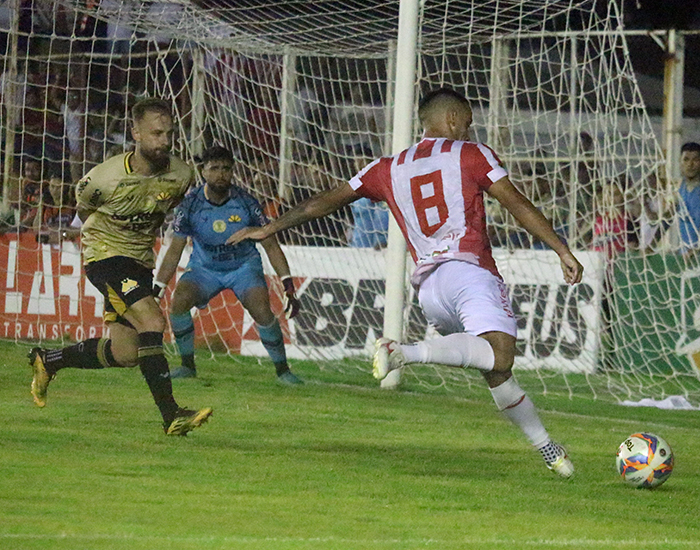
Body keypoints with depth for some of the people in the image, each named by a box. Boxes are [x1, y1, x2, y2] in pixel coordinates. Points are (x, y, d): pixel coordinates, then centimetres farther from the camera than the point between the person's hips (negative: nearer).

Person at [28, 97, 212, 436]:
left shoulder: (181, 176, -10)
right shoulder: (106, 177, -22)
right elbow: (83, 208, 2)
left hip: (140, 261, 6)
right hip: (105, 256, -6)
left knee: (124, 353, 7)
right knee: (152, 322, -25)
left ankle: (48, 360, 30)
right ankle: (170, 415, -23)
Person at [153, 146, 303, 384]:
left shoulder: (245, 203, -18)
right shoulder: (191, 205, -16)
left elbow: (271, 245, -10)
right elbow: (174, 252, -8)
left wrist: (288, 286, -16)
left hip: (244, 266, -1)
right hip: (204, 266, 1)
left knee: (262, 311, -25)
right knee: (178, 301, -25)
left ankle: (282, 370, -5)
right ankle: (187, 365, -5)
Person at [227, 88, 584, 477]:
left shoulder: (390, 170, 23)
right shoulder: (470, 154, 12)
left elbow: (326, 202, 27)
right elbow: (518, 205, 4)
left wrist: (269, 229, 36)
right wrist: (564, 251, 5)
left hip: (427, 287, 6)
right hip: (469, 270, -6)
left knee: (498, 371, 14)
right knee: (499, 355, -28)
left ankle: (547, 447, 12)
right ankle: (408, 353, -44)